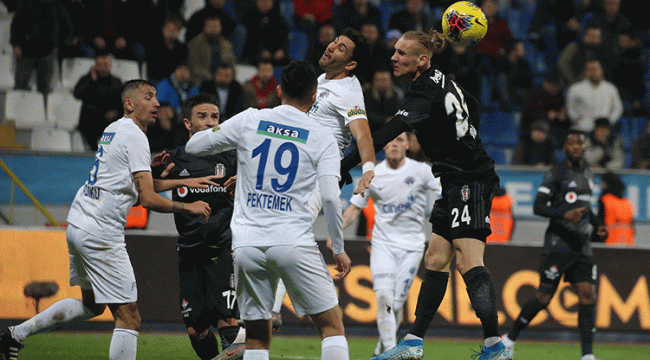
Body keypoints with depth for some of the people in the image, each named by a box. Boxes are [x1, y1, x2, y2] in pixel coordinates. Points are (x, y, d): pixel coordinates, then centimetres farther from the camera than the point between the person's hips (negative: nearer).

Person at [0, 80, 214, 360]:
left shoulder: (113, 130, 15)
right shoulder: (135, 137, -13)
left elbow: (138, 186, 25)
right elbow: (148, 199, -19)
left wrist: (182, 182, 22)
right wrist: (187, 208, -7)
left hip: (78, 223, 10)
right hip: (101, 235, -10)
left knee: (92, 305, 27)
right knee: (128, 318, -7)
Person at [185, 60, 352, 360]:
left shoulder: (249, 121, 6)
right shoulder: (322, 138, 2)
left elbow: (193, 146, 13)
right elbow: (330, 198, -6)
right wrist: (338, 249, 5)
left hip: (247, 245, 2)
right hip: (294, 243, -2)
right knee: (331, 323, 6)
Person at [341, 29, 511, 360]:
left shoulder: (424, 93, -18)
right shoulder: (441, 82, 10)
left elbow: (388, 134, -29)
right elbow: (473, 112, 26)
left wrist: (343, 166, -34)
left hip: (468, 182, -10)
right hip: (456, 183, 10)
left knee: (468, 262, -15)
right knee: (435, 260, 9)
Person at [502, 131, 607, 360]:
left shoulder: (587, 173, 17)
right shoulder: (556, 173, -6)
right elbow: (538, 206, -12)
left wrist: (596, 227, 17)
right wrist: (564, 214, -26)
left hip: (582, 245, 6)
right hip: (558, 243, -6)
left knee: (588, 296, -6)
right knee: (544, 296, -6)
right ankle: (509, 339, 11)